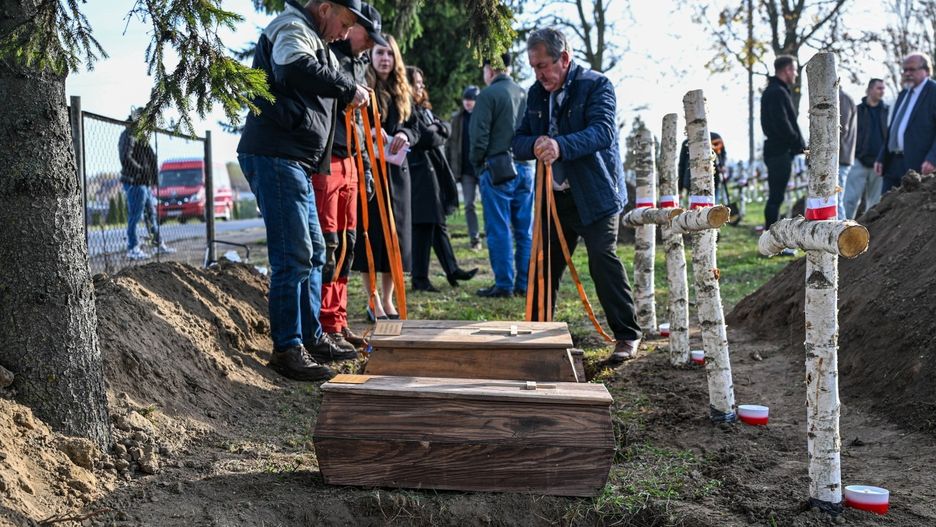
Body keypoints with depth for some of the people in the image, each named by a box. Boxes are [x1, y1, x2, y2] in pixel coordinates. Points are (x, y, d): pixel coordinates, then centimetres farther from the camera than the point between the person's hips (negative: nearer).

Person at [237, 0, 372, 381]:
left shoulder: (311, 39, 26)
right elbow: (298, 68, -29)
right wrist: (348, 89, -21)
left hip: (295, 162, 11)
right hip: (274, 157, -11)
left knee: (313, 251, 15)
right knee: (293, 255, -11)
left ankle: (311, 338, 25)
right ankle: (287, 349, -4)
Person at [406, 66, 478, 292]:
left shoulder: (423, 108, 20)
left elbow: (445, 130, 12)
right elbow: (425, 137, -18)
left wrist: (435, 129, -7)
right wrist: (436, 133, 1)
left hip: (433, 169, 9)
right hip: (419, 171, -9)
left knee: (438, 223, 12)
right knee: (424, 226, -6)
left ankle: (452, 269, 17)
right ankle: (420, 279, 1)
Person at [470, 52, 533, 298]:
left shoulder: (488, 95, -7)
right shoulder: (525, 94, 9)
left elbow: (479, 137, -10)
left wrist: (476, 163, 4)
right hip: (525, 168, 6)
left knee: (499, 229, 0)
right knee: (524, 230, 9)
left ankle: (504, 284, 1)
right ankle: (525, 284, 13)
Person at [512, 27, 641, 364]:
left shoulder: (596, 85, -8)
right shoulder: (537, 93, 10)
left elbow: (603, 131, -25)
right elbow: (518, 141, 6)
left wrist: (561, 146, -41)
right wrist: (535, 145, -19)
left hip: (594, 195, -6)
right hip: (554, 197, 6)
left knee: (603, 259, -13)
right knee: (544, 264, 9)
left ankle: (628, 336, -2)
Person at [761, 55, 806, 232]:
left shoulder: (773, 91, 20)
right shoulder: (777, 92, -13)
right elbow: (782, 124, -21)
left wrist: (799, 144, 12)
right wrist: (799, 144, -11)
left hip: (776, 149, 11)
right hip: (780, 151, -11)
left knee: (775, 197, 13)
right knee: (776, 197, -8)